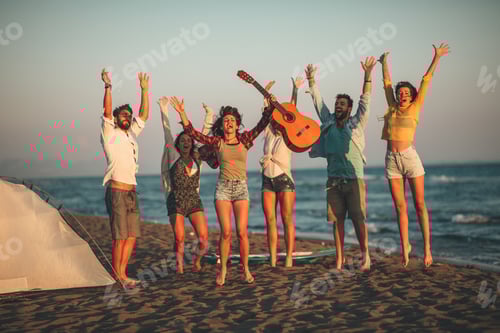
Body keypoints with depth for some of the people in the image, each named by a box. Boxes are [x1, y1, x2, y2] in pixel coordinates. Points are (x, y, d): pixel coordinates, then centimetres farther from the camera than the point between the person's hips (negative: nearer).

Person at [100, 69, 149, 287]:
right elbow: (107, 112, -16)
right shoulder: (110, 134, -1)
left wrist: (144, 90, 17)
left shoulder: (132, 134, 18)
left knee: (132, 236, 7)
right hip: (116, 192, -7)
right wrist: (108, 87, -25)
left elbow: (144, 115, 20)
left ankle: (122, 274, 14)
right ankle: (117, 276, 2)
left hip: (131, 192, 7)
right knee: (120, 236, -7)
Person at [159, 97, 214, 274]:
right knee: (179, 239, -3)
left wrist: (209, 116, 12)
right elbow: (167, 132, 1)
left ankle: (197, 260, 21)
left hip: (194, 201, 2)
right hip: (176, 202, -2)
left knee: (204, 238, -7)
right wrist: (164, 110, 1)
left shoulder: (197, 158, 9)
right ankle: (179, 267, 17)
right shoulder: (174, 157, 2)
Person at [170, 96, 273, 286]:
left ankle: (245, 269, 8)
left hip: (241, 188, 0)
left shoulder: (245, 139, 6)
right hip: (223, 188, 0)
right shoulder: (217, 142, 5)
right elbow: (192, 133, 0)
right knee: (226, 232, -7)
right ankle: (223, 270, 7)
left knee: (242, 232, -6)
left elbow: (262, 124, -3)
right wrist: (182, 113, -7)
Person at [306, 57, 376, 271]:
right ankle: (339, 258, 7)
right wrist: (311, 80, 11)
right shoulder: (328, 123, 11)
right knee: (337, 220, 3)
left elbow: (365, 100, -6)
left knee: (358, 219, -5)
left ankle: (365, 255, 4)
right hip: (334, 180, 3)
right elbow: (318, 101, 15)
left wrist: (368, 74, -14)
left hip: (354, 179, -3)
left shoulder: (357, 124, 3)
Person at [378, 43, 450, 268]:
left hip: (410, 157, -3)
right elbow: (387, 82, 25)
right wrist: (384, 63, 34)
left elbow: (426, 81, 8)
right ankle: (404, 248, 7)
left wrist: (436, 58, 10)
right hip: (392, 160, 3)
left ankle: (427, 247, -2)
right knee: (400, 207, 3)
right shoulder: (392, 108, 14)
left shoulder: (415, 108, 7)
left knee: (419, 204, -3)